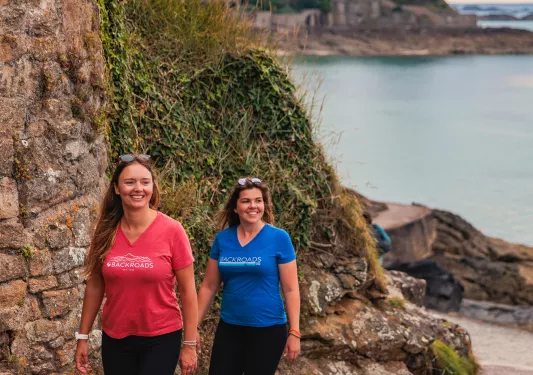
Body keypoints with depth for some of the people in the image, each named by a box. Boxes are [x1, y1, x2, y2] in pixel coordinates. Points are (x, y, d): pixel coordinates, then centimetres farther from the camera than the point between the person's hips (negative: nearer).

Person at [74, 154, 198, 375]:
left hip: (161, 338, -3)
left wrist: (190, 344, -6)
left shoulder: (171, 230, -11)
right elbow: (95, 286, 6)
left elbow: (187, 291, -7)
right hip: (114, 339, 3)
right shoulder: (106, 232, -3)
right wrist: (83, 336, 7)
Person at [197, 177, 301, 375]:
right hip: (228, 327, 3)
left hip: (268, 329, -3)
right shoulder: (222, 239, 2)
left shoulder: (279, 238, -8)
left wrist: (294, 332, -10)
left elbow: (291, 289, -7)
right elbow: (209, 286, 7)